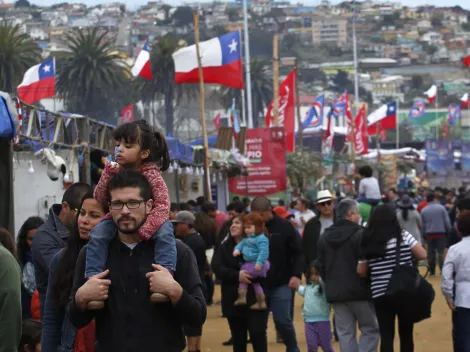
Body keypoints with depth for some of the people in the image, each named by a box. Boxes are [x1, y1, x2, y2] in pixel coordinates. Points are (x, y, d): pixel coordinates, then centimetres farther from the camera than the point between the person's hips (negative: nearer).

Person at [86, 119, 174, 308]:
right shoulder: (115, 170, -4)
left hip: (147, 221, -3)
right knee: (97, 234, -24)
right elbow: (99, 199, -6)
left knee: (164, 233, -33)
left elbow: (162, 204, -23)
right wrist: (108, 174, -20)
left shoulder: (151, 174, -15)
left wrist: (145, 229, -35)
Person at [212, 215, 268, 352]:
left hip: (256, 299, -3)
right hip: (233, 301, 4)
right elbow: (217, 267, -7)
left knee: (257, 334, -5)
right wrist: (236, 275, -22)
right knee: (238, 338, 10)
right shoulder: (224, 247, 8)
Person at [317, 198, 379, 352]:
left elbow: (320, 266, 14)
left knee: (345, 333, 8)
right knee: (370, 329, 4)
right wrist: (370, 285, 0)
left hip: (335, 292, 6)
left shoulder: (325, 237, 10)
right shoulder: (359, 234, -13)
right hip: (359, 291, -6)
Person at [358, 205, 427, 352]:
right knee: (406, 334, 11)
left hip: (380, 295, 1)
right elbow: (423, 255, -5)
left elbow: (361, 271, 7)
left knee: (386, 337, 3)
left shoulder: (368, 241, 1)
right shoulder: (403, 235, -5)